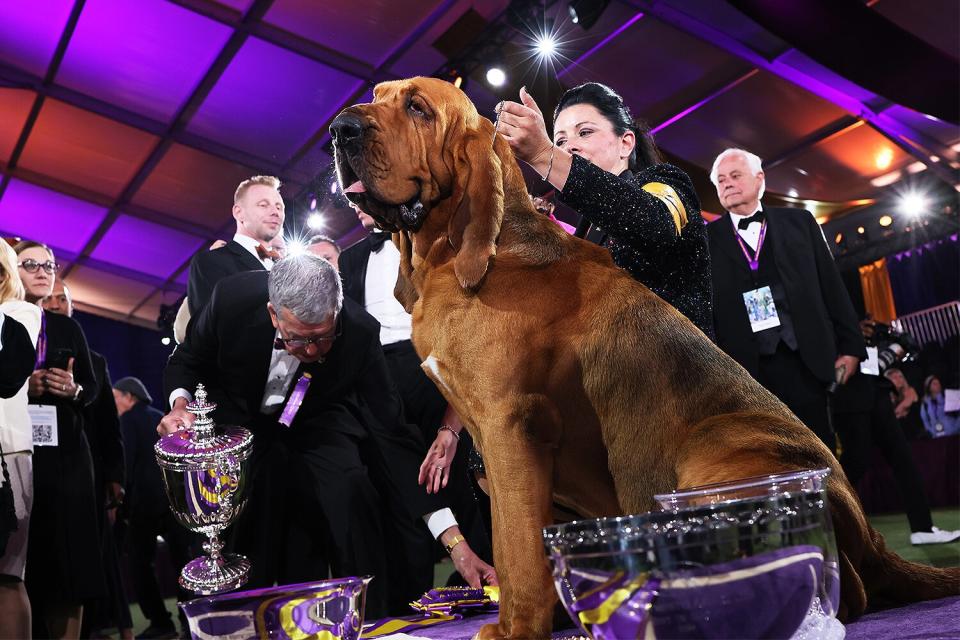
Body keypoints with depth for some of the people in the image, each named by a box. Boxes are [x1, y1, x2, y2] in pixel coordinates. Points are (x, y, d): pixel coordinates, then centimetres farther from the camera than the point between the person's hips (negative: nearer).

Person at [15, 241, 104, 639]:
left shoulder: (68, 329, 16)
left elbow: (92, 387, 13)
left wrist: (74, 390, -7)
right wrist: (21, 387, -14)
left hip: (65, 452, 3)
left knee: (69, 555, 0)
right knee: (20, 560, -6)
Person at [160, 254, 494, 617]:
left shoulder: (359, 333, -29)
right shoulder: (232, 299, -28)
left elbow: (391, 433, -25)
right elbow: (186, 361, -5)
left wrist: (455, 542, -28)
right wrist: (180, 404, -29)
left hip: (316, 421, 0)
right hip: (241, 419, 1)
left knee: (351, 492, -27)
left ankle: (370, 623, -5)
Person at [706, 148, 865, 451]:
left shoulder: (799, 222, 12)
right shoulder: (707, 239, 8)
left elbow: (831, 286, 10)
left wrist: (850, 345, 5)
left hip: (806, 361, 1)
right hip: (746, 370, -1)